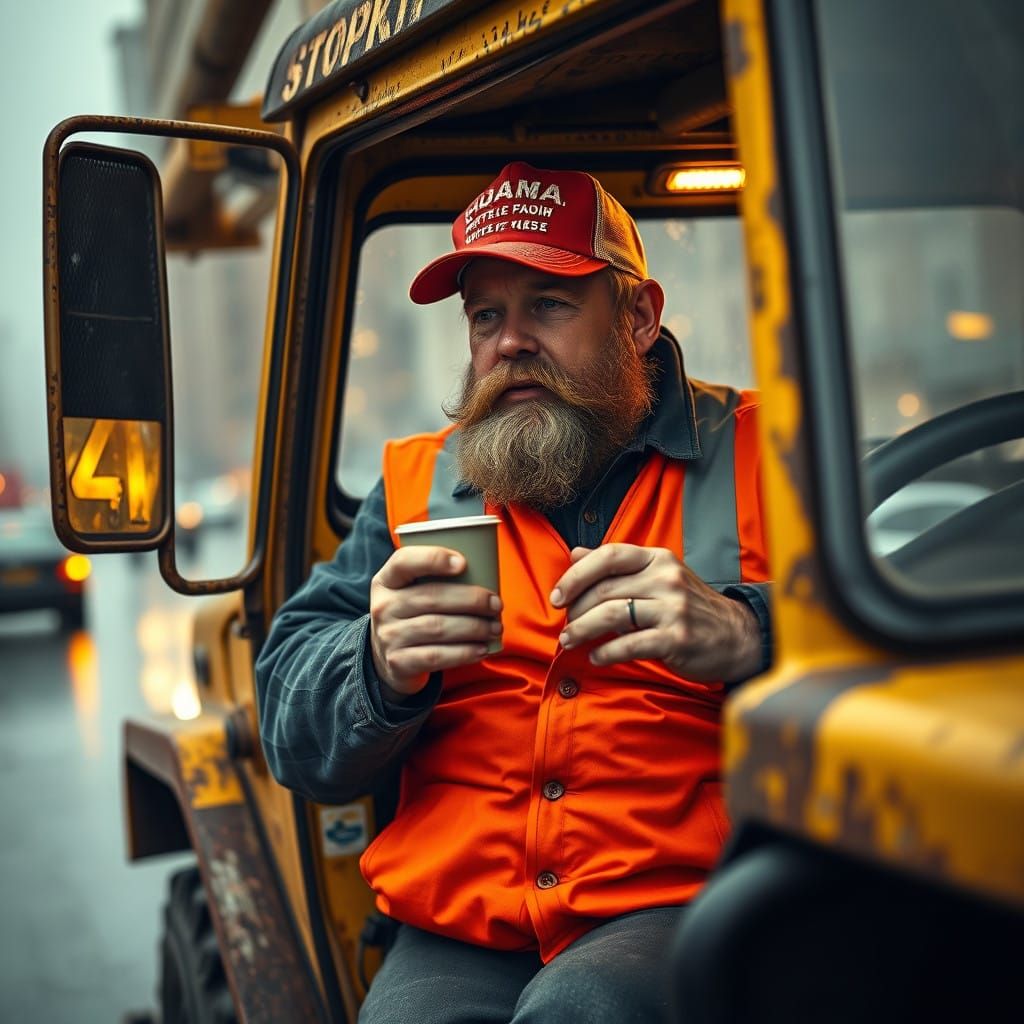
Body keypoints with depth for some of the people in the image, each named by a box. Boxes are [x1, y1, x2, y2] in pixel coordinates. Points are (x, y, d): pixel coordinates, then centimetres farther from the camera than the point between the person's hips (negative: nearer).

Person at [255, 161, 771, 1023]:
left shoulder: (755, 458, 6)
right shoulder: (419, 484, 16)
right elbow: (293, 740, 11)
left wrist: (744, 636, -25)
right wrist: (383, 668, -11)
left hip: (686, 905, -2)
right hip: (457, 939, 3)